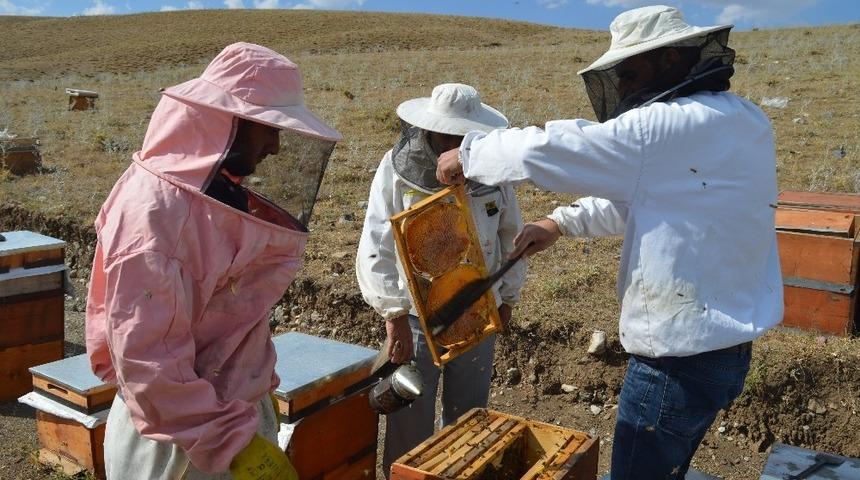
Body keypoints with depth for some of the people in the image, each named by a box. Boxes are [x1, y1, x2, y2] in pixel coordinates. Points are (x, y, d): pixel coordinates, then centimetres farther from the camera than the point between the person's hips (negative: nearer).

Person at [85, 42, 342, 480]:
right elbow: (146, 361, -26)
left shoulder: (223, 193, 3)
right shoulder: (153, 209, -24)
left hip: (242, 410, 8)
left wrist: (260, 390, 14)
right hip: (180, 436, -8)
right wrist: (236, 444, -25)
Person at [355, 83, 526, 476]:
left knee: (468, 417, 19)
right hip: (416, 315, -3)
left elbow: (510, 236, 10)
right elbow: (376, 249, -14)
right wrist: (394, 315, -18)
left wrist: (508, 296, 14)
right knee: (409, 421, 8)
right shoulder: (397, 168, -13)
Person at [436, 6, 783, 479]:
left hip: (680, 359, -9)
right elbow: (636, 194, 18)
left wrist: (469, 154, -4)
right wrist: (561, 222, 14)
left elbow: (547, 150, -20)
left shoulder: (672, 126, -22)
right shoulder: (741, 120, 9)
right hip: (725, 345, 9)